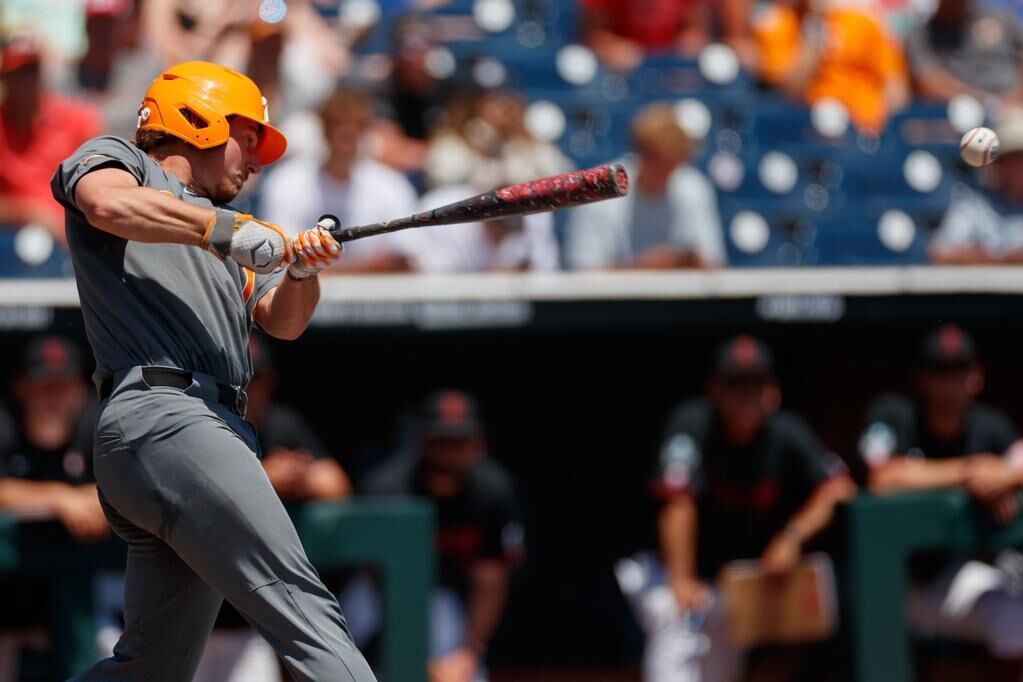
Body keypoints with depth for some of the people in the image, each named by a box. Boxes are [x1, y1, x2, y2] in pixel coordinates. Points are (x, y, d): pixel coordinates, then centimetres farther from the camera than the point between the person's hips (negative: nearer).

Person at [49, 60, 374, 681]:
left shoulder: (225, 240, 33)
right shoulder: (115, 159, 11)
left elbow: (284, 321, 20)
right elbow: (109, 204, -14)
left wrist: (302, 268, -1)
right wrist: (227, 230, -12)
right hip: (162, 415, -9)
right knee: (304, 610, -18)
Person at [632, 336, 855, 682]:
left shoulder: (787, 434, -9)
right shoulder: (692, 424, -18)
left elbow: (837, 488, -16)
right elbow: (678, 506, -25)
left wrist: (794, 535, -31)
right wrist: (680, 581, -34)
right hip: (694, 578, -4)